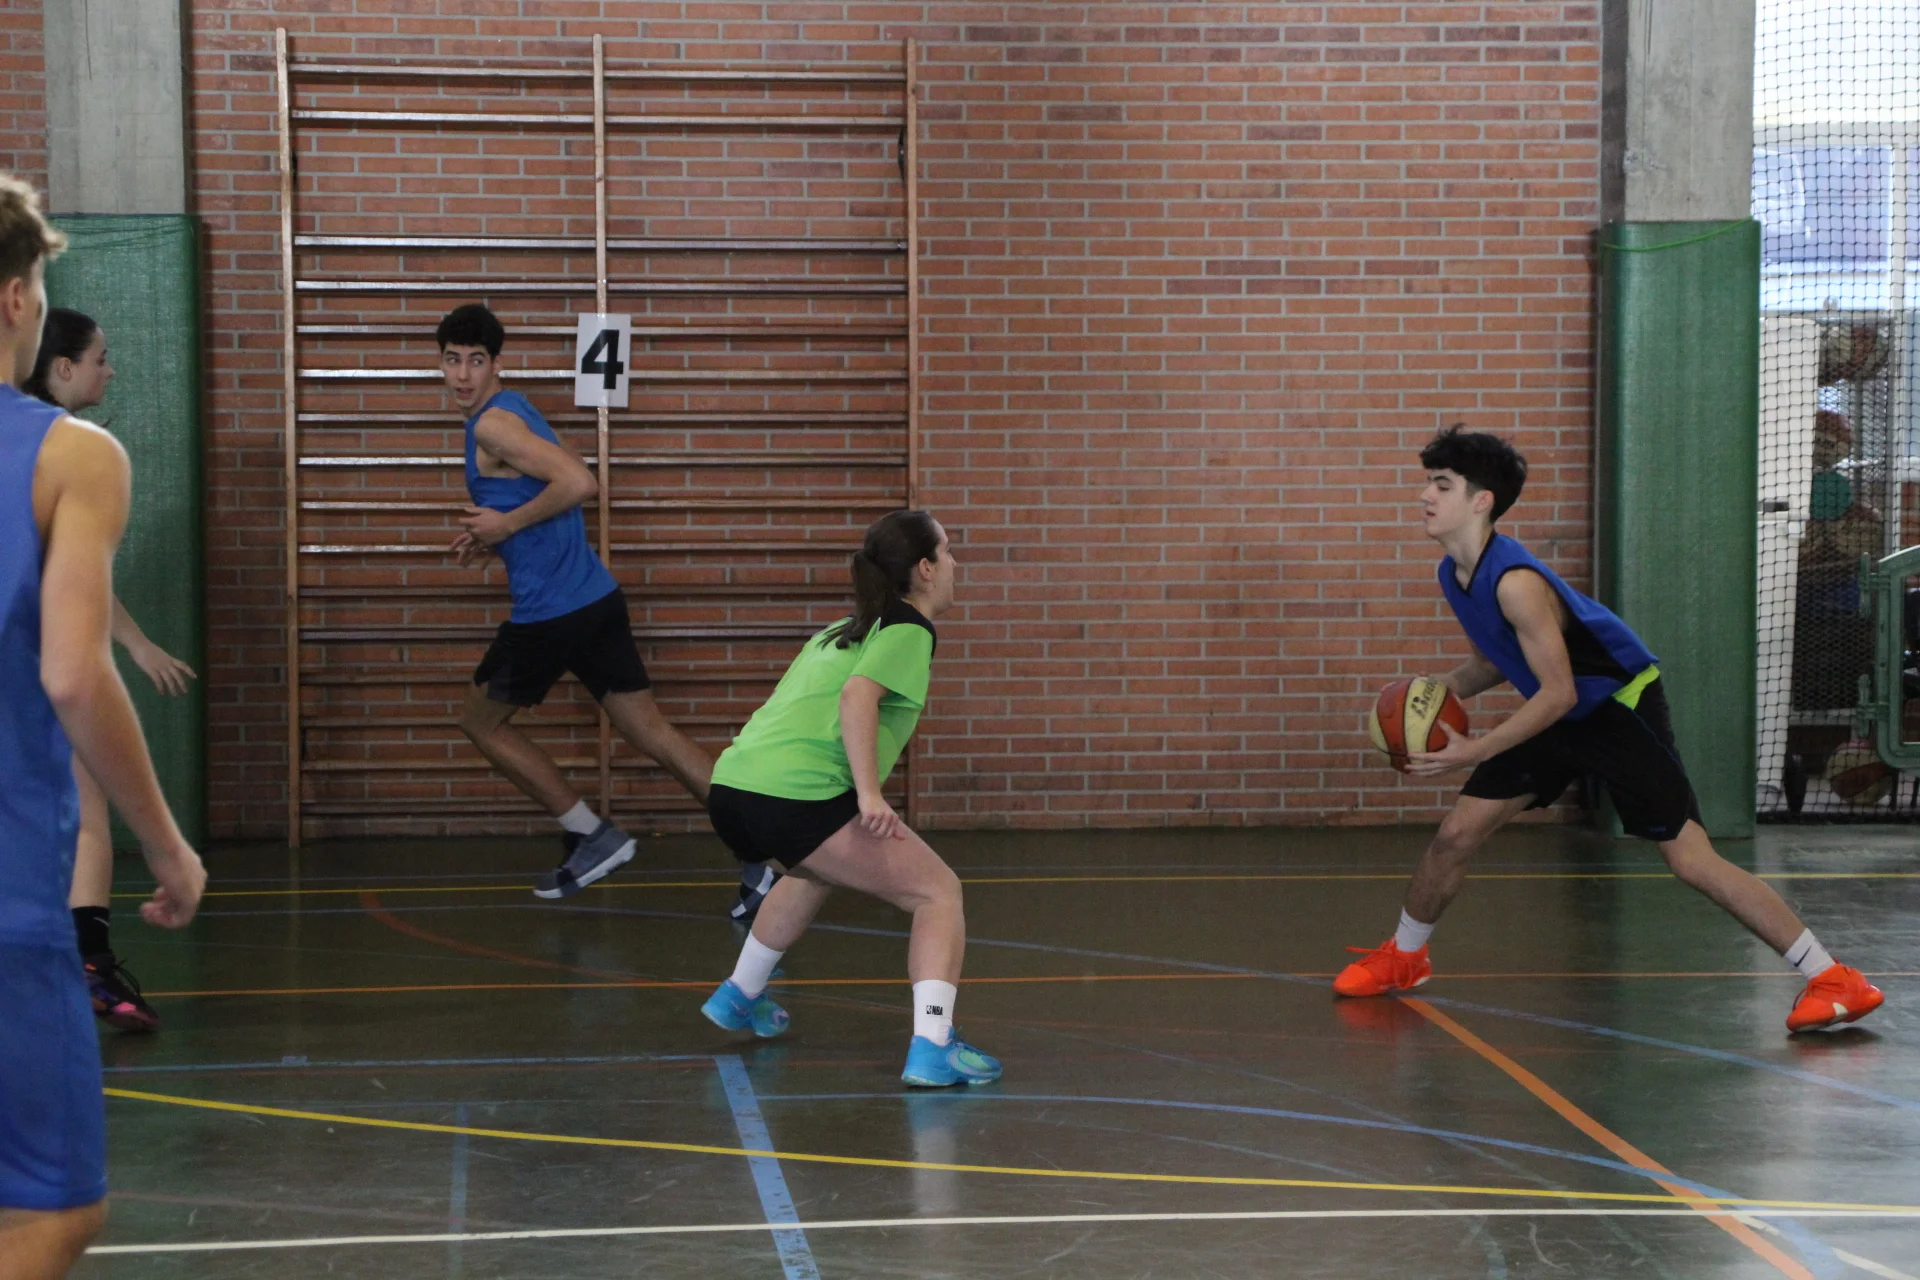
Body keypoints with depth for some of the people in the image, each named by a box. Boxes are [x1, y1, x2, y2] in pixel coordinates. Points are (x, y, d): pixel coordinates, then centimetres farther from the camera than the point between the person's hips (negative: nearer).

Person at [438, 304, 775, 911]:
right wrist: (495, 537, 15)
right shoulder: (514, 409, 16)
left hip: (549, 611, -9)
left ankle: (592, 836, 12)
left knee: (480, 720, 13)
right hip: (597, 598, 9)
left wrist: (508, 523, -16)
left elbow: (579, 482, -27)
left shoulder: (492, 424, -14)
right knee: (652, 732, 7)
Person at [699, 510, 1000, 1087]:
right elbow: (857, 696, -16)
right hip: (798, 796, -9)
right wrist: (870, 793, -22)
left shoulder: (841, 631, 27)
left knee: (815, 873, 39)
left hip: (731, 786, 9)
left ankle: (739, 997, 50)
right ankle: (931, 1048, -17)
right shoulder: (908, 631, 2)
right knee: (938, 890, -3)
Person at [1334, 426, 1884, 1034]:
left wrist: (1474, 752, -29)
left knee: (1692, 860, -13)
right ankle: (1402, 958, 27)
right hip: (1558, 713, 8)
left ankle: (1833, 981, -7)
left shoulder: (1514, 582, -30)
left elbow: (1559, 693, -29)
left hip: (1621, 708, -8)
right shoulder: (1454, 575, -2)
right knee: (1455, 834, 5)